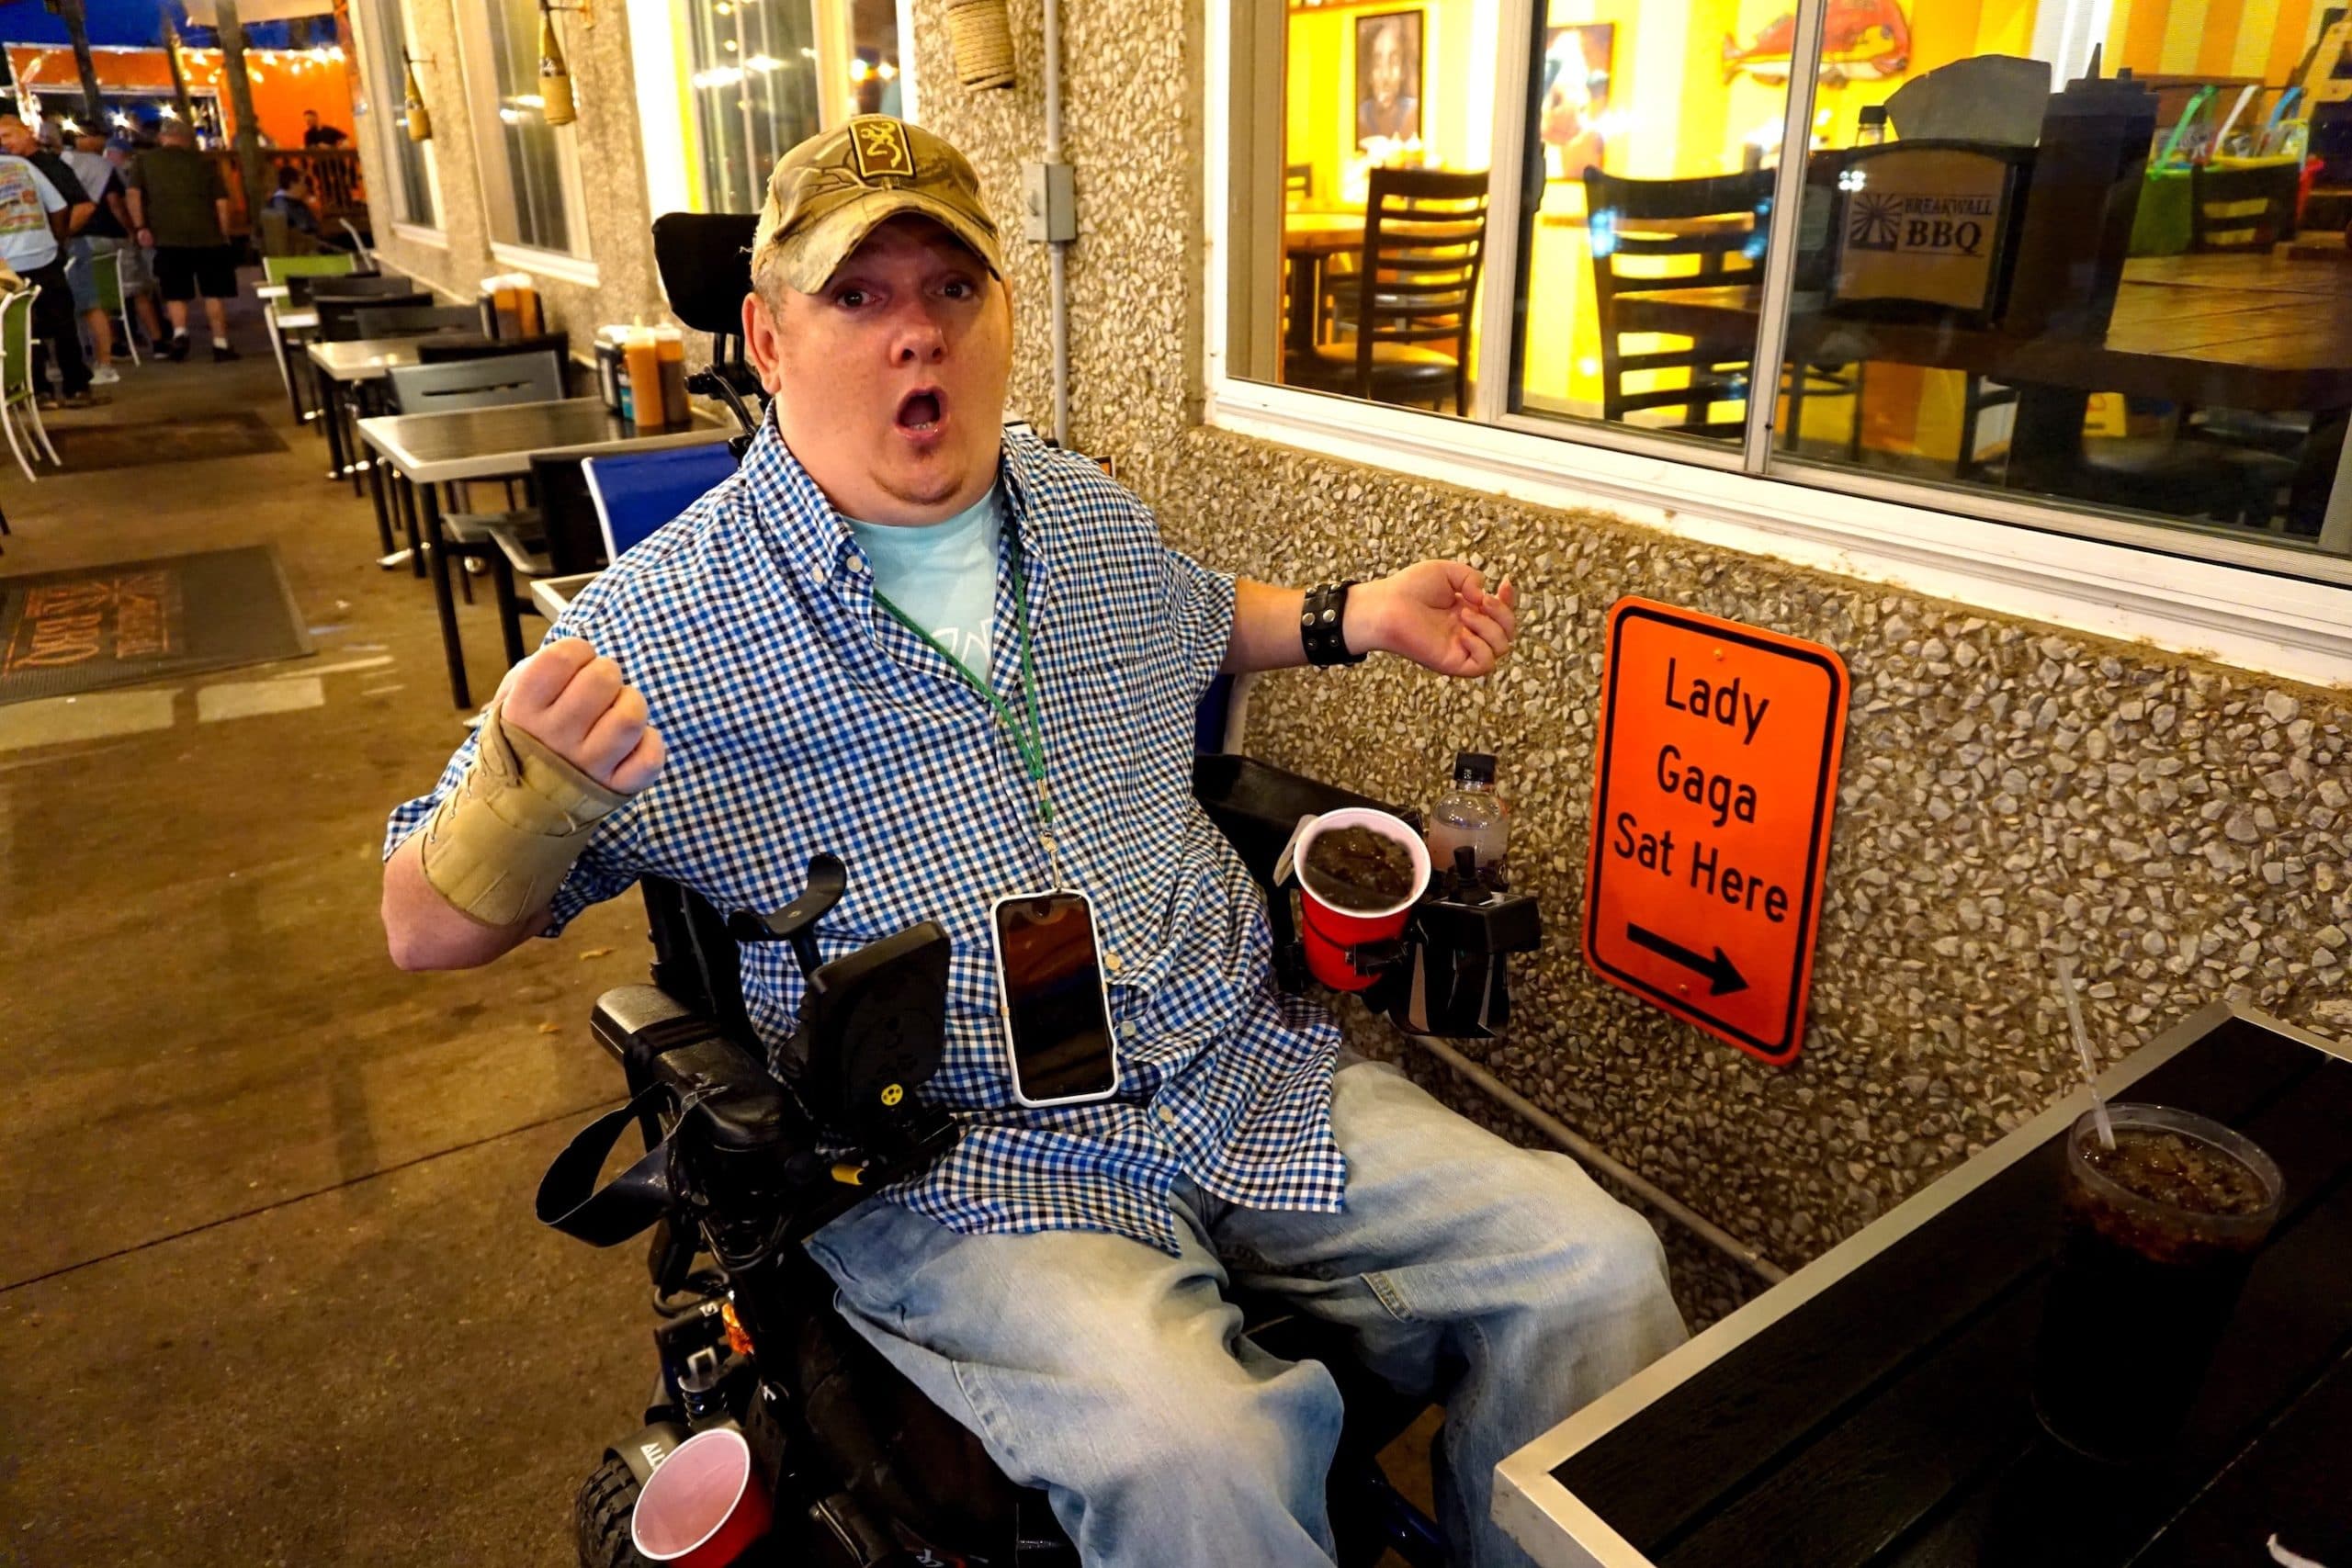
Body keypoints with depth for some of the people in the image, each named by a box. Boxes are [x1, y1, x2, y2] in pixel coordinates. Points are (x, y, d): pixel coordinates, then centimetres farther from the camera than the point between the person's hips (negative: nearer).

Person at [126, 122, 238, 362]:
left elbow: (133, 194, 1)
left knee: (176, 292, 9)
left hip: (168, 237, 1)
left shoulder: (144, 160, 11)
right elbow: (221, 202, 3)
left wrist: (141, 227, 5)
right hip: (208, 235, -1)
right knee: (214, 291, 4)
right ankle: (221, 344, 0)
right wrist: (224, 235, 10)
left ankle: (179, 334, -12)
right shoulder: (205, 162, 8)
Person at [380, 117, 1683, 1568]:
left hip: (1256, 1075, 6)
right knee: (1195, 1451, -31)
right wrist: (527, 786, -24)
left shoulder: (1094, 515, 10)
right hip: (957, 1166, -4)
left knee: (1594, 1267, -5)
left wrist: (1354, 618, 17)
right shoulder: (660, 631, -7)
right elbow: (429, 930, -2)